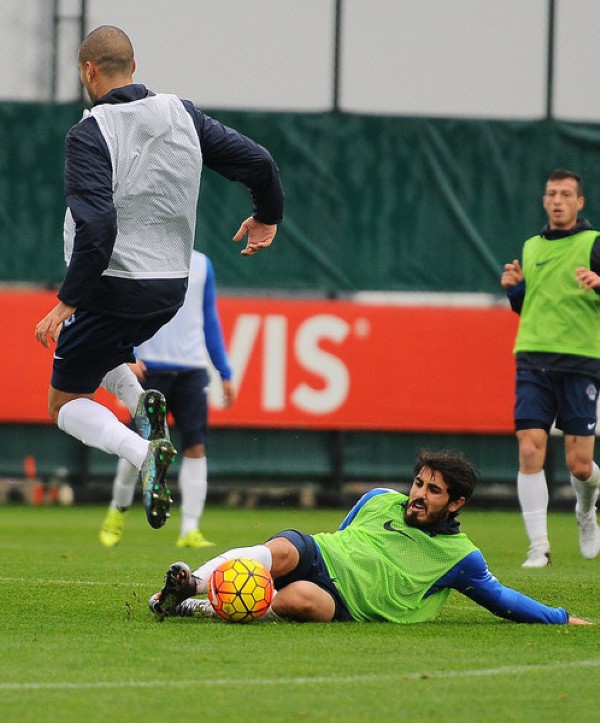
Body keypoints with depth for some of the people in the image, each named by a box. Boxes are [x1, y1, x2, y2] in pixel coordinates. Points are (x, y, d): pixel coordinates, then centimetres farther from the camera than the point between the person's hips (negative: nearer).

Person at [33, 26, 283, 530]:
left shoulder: (90, 134, -16)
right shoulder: (181, 114, 1)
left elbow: (97, 227, -26)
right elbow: (258, 162, 2)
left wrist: (67, 302, -21)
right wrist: (268, 216, 22)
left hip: (112, 286, -6)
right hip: (172, 288, 6)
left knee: (65, 404, 9)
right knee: (98, 351, 34)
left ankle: (143, 452, -18)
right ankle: (141, 400, 3)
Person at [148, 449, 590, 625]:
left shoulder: (460, 556, 8)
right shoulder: (381, 501, 17)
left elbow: (500, 598, 17)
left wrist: (561, 618, 14)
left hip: (345, 604, -2)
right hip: (317, 555, 2)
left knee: (300, 598, -39)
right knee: (281, 551, -36)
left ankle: (205, 609, -37)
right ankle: (191, 584, -49)